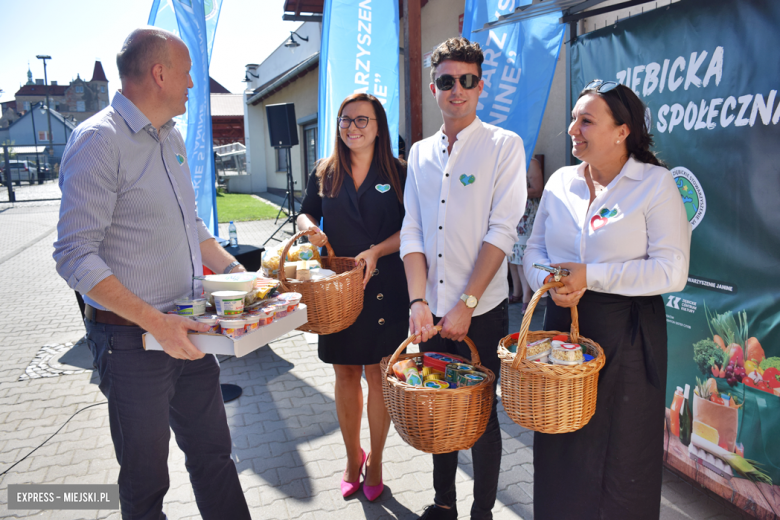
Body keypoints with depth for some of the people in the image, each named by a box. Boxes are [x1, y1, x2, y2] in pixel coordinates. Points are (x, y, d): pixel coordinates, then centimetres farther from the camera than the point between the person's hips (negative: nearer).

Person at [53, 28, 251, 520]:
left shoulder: (173, 137, 10)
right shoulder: (99, 139, -15)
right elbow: (75, 256, -21)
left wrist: (235, 271, 9)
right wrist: (156, 323, -26)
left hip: (187, 331, 7)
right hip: (132, 341, -7)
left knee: (214, 453, 17)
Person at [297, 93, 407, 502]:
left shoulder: (397, 173, -2)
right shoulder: (324, 173, 6)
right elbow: (306, 212, 16)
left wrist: (377, 251, -19)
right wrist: (308, 226, -7)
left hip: (383, 290, -2)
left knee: (377, 376, 5)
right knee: (345, 375, 12)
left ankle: (374, 461, 26)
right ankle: (352, 457, 32)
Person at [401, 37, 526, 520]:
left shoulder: (504, 145, -4)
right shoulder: (421, 153, 8)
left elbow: (502, 232, -12)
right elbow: (412, 232, 4)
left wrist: (465, 305, -16)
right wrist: (419, 302, -8)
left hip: (481, 312, -4)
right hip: (430, 312, 4)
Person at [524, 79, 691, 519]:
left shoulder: (655, 183, -8)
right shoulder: (560, 182, 6)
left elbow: (672, 270, -15)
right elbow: (535, 250, 10)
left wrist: (590, 276, -19)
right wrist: (549, 282, -11)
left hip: (626, 332, -4)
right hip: (564, 323, 5)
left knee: (620, 448, 10)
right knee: (561, 445, 15)